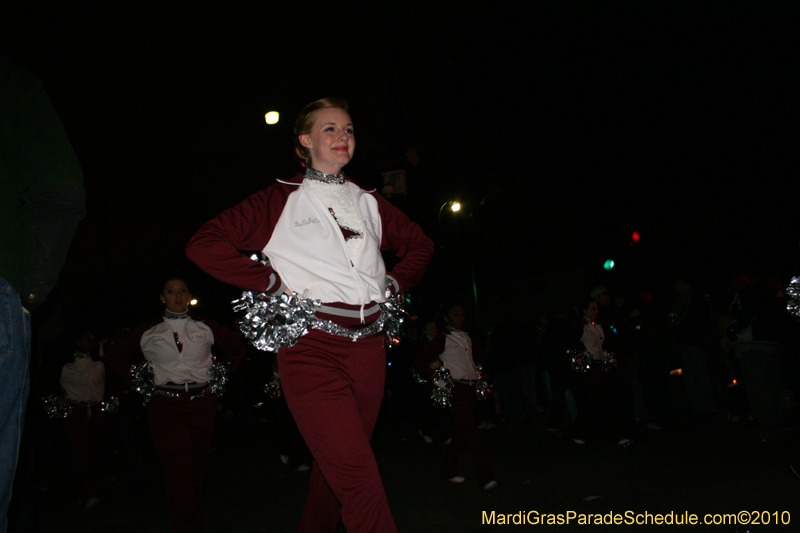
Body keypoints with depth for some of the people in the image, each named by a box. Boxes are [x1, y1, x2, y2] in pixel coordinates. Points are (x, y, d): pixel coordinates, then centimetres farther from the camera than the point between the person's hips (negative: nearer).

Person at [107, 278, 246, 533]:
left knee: (197, 469, 7)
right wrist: (137, 384, 9)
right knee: (178, 471, -13)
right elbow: (116, 354, 19)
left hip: (203, 405, 2)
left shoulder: (205, 327, 7)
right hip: (165, 406, -2)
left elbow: (237, 347, 19)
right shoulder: (148, 332, 5)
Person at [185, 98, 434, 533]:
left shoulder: (368, 201, 18)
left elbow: (419, 245, 31)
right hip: (311, 346, -4)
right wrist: (272, 282, -5)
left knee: (336, 466, 12)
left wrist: (393, 283, 15)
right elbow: (203, 244, -1)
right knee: (357, 476, -13)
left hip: (367, 348, 5)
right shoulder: (280, 201, 5)